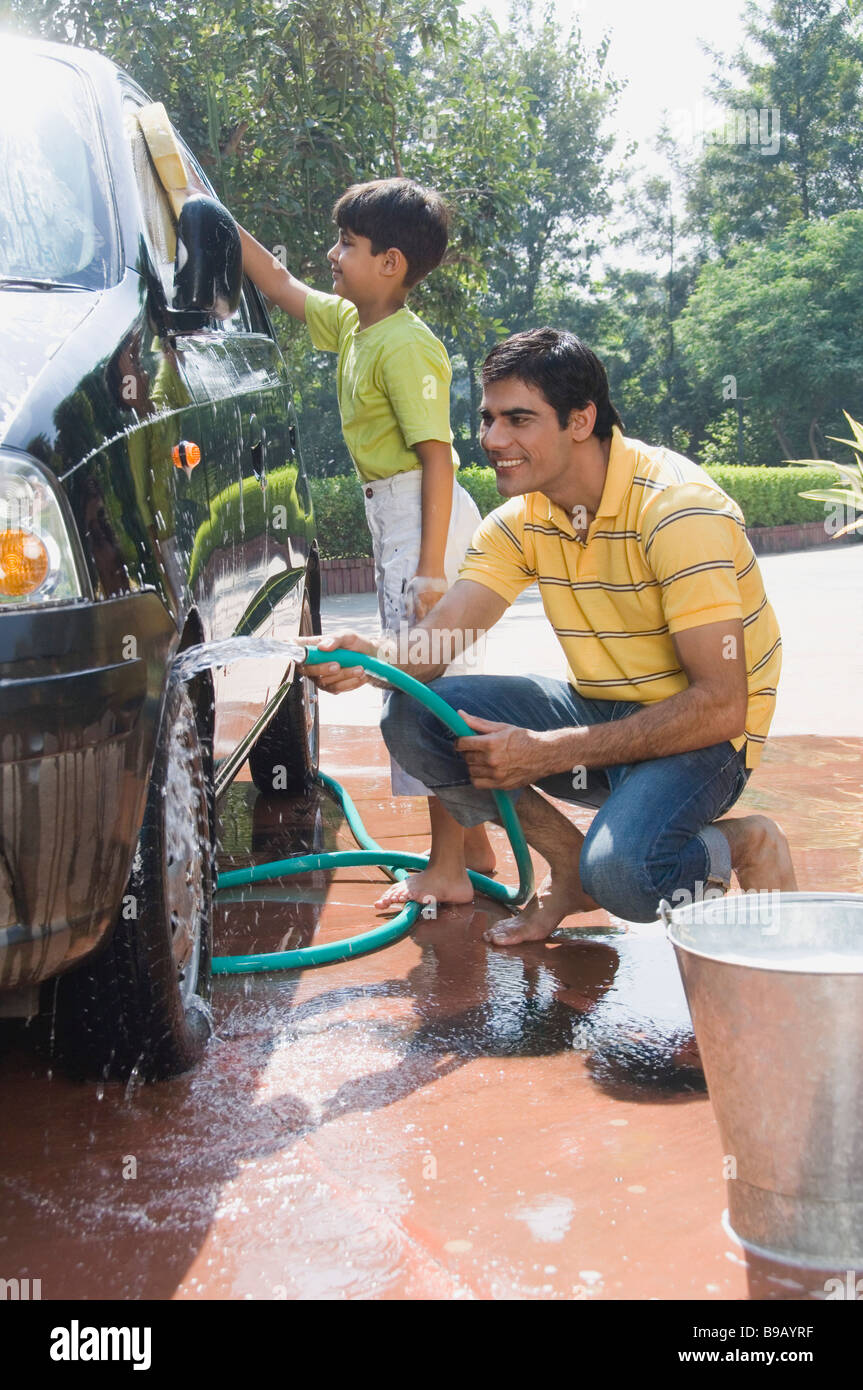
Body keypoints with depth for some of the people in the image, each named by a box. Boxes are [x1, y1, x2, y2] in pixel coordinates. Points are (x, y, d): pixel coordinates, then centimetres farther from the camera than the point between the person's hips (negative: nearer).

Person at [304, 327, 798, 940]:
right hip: (598, 707, 7)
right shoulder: (521, 521, -1)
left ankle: (745, 846, -2)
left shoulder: (679, 510, -23)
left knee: (620, 871, -36)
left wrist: (550, 752, -28)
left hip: (701, 735, -7)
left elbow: (720, 705, -27)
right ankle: (570, 865, 4)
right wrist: (370, 658, -33)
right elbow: (434, 642, -8)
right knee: (412, 715, -12)